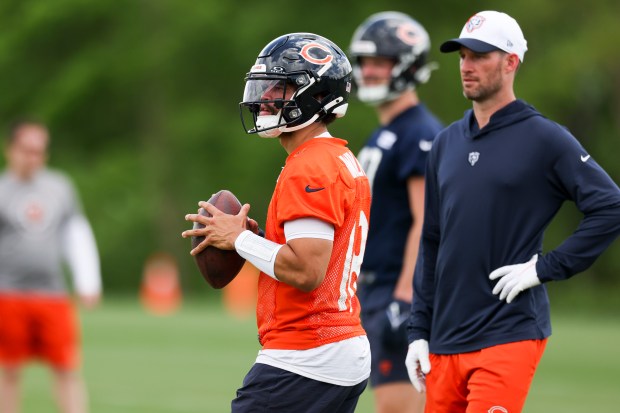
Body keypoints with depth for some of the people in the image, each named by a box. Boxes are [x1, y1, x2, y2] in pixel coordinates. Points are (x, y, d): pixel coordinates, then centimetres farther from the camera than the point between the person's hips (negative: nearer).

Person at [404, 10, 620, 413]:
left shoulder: (544, 138, -4)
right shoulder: (447, 143, 14)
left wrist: (546, 267, -13)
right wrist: (419, 332, 13)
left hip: (507, 337, -6)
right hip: (445, 339, 6)